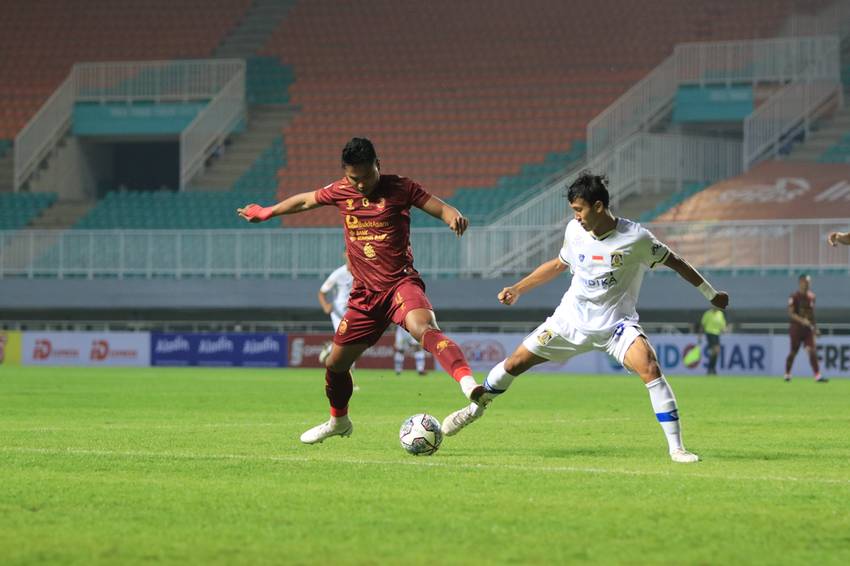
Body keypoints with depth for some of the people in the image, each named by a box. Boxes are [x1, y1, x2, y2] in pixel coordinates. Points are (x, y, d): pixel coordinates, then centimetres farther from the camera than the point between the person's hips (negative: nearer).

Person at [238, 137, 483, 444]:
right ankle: (338, 421, 42)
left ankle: (468, 383, -58)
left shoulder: (399, 188, -5)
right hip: (365, 293, 6)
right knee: (335, 364, 14)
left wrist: (454, 217, -32)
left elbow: (440, 207, -8)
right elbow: (306, 200, 26)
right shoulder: (340, 191, 7)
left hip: (401, 283, -6)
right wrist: (267, 212, 39)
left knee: (423, 327, -37)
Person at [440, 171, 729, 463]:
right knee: (515, 362, 2)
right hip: (571, 318, 4)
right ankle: (476, 408, 30)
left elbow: (674, 262, -3)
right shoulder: (575, 230, -4)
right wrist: (517, 289, 15)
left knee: (650, 367, -29)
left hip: (616, 322, -4)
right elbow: (559, 264, 16)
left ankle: (676, 447, -23)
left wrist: (712, 295, 3)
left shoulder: (636, 238, -17)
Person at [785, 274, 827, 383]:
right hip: (796, 328, -4)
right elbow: (791, 313, -13)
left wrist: (814, 327, 16)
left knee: (812, 351, -9)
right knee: (793, 352, 5)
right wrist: (802, 320, -27)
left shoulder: (811, 296, 9)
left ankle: (817, 376, -16)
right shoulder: (794, 296, -9)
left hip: (808, 328, 4)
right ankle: (787, 374, 24)